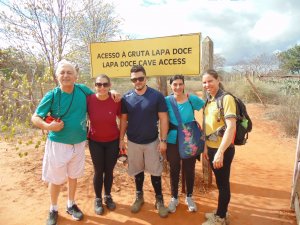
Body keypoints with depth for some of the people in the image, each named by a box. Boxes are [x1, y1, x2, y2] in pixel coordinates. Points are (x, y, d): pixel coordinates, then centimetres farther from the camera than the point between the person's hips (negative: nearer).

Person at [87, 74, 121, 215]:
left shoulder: (116, 101, -14)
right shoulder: (89, 100, -16)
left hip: (113, 141, 1)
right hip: (95, 142, 0)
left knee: (109, 171, 14)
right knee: (98, 171, 9)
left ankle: (108, 196, 38)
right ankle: (98, 199, 32)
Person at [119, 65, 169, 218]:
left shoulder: (157, 96, -10)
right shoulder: (126, 98, -3)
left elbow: (163, 119, -8)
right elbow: (123, 120, 4)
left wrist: (163, 140, -10)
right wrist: (121, 139, 2)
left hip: (152, 141, -1)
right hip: (133, 142, 2)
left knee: (155, 172, 9)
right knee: (137, 171, 16)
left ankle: (159, 200, 27)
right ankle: (139, 197, 36)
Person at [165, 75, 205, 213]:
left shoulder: (192, 99, -7)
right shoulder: (167, 100, -8)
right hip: (173, 142, 0)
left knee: (189, 170, 13)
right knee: (174, 170, 13)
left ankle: (189, 197, 35)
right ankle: (174, 198, 33)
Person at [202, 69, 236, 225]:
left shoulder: (226, 98, -16)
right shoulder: (209, 100, 7)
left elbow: (231, 127, -23)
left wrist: (220, 152, -27)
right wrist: (206, 147, 12)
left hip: (223, 149, -7)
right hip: (212, 147, 7)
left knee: (223, 183, 8)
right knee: (219, 182, 20)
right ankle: (220, 212, 37)